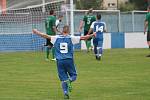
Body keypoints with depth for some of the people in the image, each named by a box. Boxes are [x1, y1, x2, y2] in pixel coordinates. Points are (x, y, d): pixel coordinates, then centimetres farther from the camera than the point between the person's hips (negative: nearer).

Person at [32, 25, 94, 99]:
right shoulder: (71, 38, 0)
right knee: (73, 76, 11)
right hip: (69, 60, -2)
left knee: (63, 78, 7)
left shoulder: (56, 38, 4)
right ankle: (69, 80, -22)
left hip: (59, 61, 2)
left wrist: (36, 32, 21)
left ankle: (65, 92, -9)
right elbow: (83, 38, 0)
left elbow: (46, 36, 8)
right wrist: (92, 35, 11)